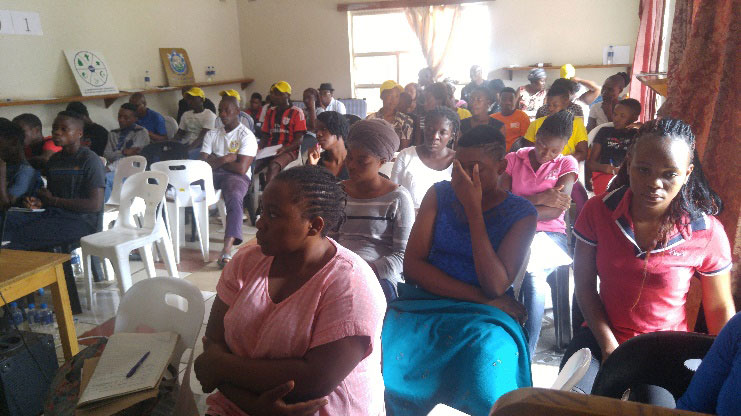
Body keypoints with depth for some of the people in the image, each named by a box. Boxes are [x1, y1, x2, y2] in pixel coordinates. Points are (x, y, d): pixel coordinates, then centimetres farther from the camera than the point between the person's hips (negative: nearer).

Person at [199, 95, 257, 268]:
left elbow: (242, 168, -9)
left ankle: (227, 249, -50)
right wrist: (225, 159, -5)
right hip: (212, 175, 5)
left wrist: (216, 160, 3)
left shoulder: (246, 136, 3)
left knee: (234, 197, -39)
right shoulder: (212, 134, 21)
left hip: (236, 176, -5)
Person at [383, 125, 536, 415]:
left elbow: (496, 287, -12)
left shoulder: (521, 213, 1)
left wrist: (473, 209, -15)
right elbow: (412, 265, -2)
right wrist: (480, 297, -12)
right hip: (426, 302, 2)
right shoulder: (439, 194, 8)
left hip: (483, 316, -1)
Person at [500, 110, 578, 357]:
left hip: (550, 234, 0)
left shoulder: (566, 164, 10)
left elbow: (558, 209, -4)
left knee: (533, 273, -36)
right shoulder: (514, 159, 13)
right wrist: (539, 199, -10)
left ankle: (526, 353, -25)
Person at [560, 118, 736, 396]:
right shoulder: (598, 211, -9)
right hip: (602, 339, 0)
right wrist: (609, 348, -10)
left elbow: (720, 310, 0)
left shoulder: (708, 233, -12)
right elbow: (584, 284, -4)